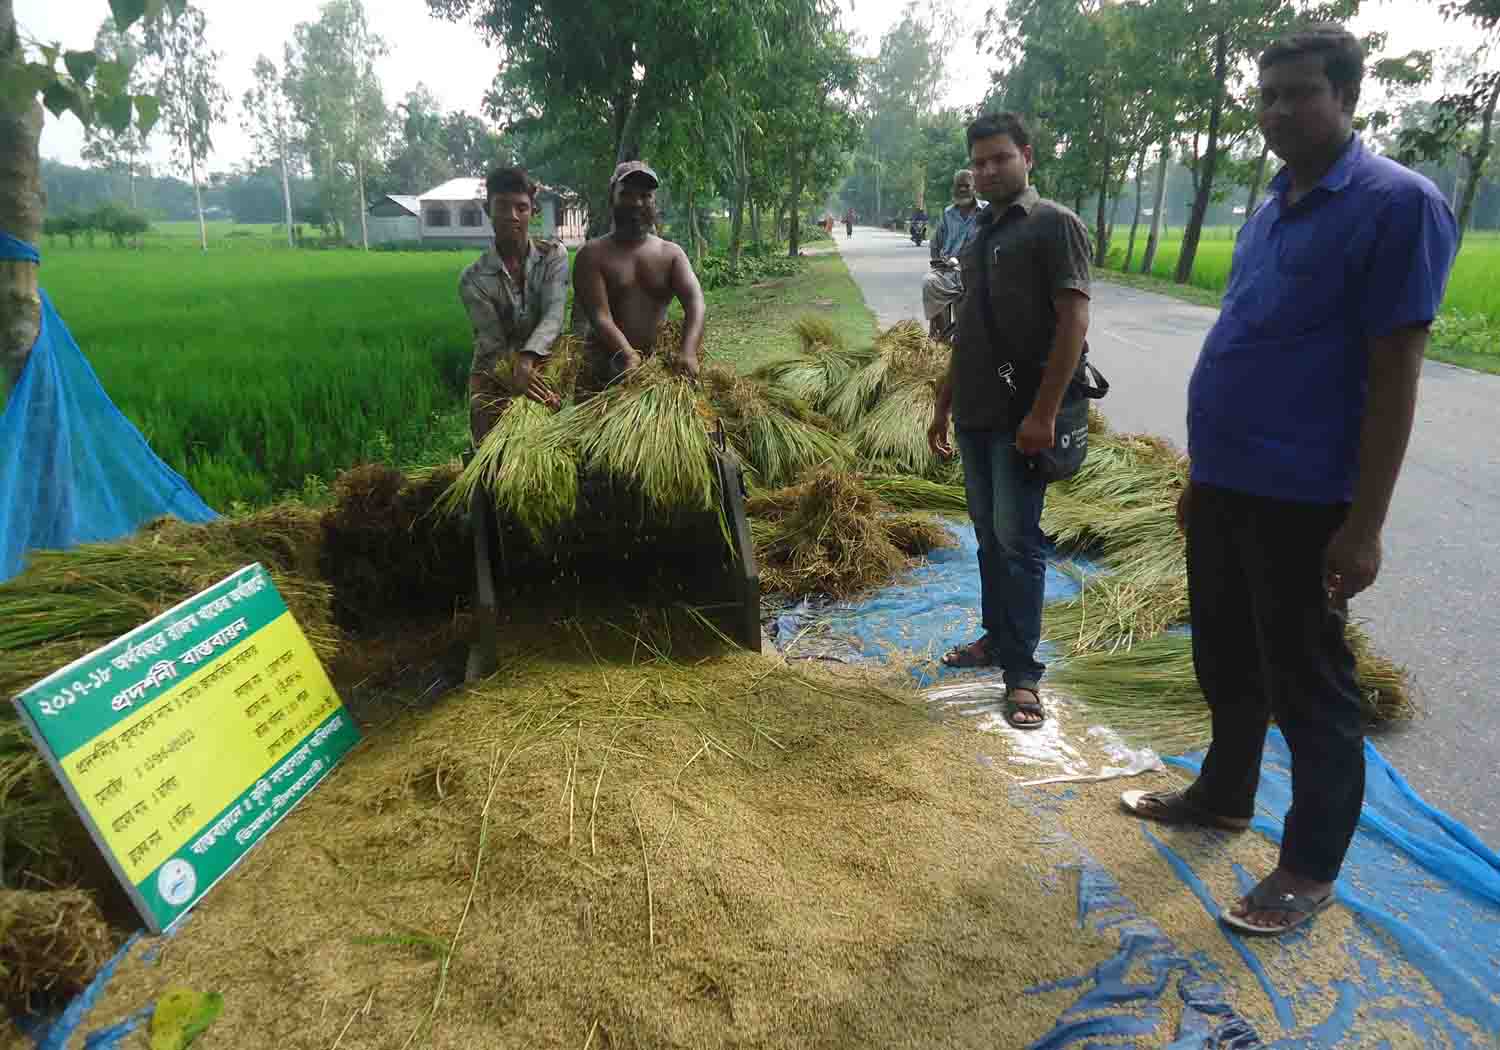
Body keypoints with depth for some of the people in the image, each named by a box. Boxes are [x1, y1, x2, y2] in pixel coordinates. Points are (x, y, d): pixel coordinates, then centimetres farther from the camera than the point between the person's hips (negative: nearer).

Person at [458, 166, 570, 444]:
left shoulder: (553, 254, -7)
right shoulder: (473, 279, -11)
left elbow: (554, 315, -21)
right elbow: (493, 345, -15)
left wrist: (527, 359, -38)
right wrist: (515, 375, -37)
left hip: (544, 369, 1)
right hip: (494, 380, -1)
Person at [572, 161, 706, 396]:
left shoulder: (671, 253, 9)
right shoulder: (592, 255, 1)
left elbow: (694, 302, -8)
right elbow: (600, 317, -12)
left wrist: (688, 351, -28)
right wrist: (629, 358, -32)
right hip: (604, 367, -2)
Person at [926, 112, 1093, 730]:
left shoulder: (1053, 225, -5)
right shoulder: (980, 236, 17)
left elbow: (1073, 320, -14)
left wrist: (1044, 412, -21)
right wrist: (943, 407, 18)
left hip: (1021, 418, -7)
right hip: (975, 415, 7)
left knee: (1016, 539, -6)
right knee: (988, 535, 13)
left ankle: (1022, 672, 1)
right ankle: (996, 638, 26)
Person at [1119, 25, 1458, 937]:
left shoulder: (1397, 203, -12)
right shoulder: (1274, 209, 13)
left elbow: (1395, 374, -16)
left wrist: (1365, 524, -18)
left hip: (1302, 504, -8)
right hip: (1225, 488, 8)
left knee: (1309, 689, 5)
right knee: (1226, 661, 20)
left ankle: (1312, 868, 21)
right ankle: (1224, 794, 40)